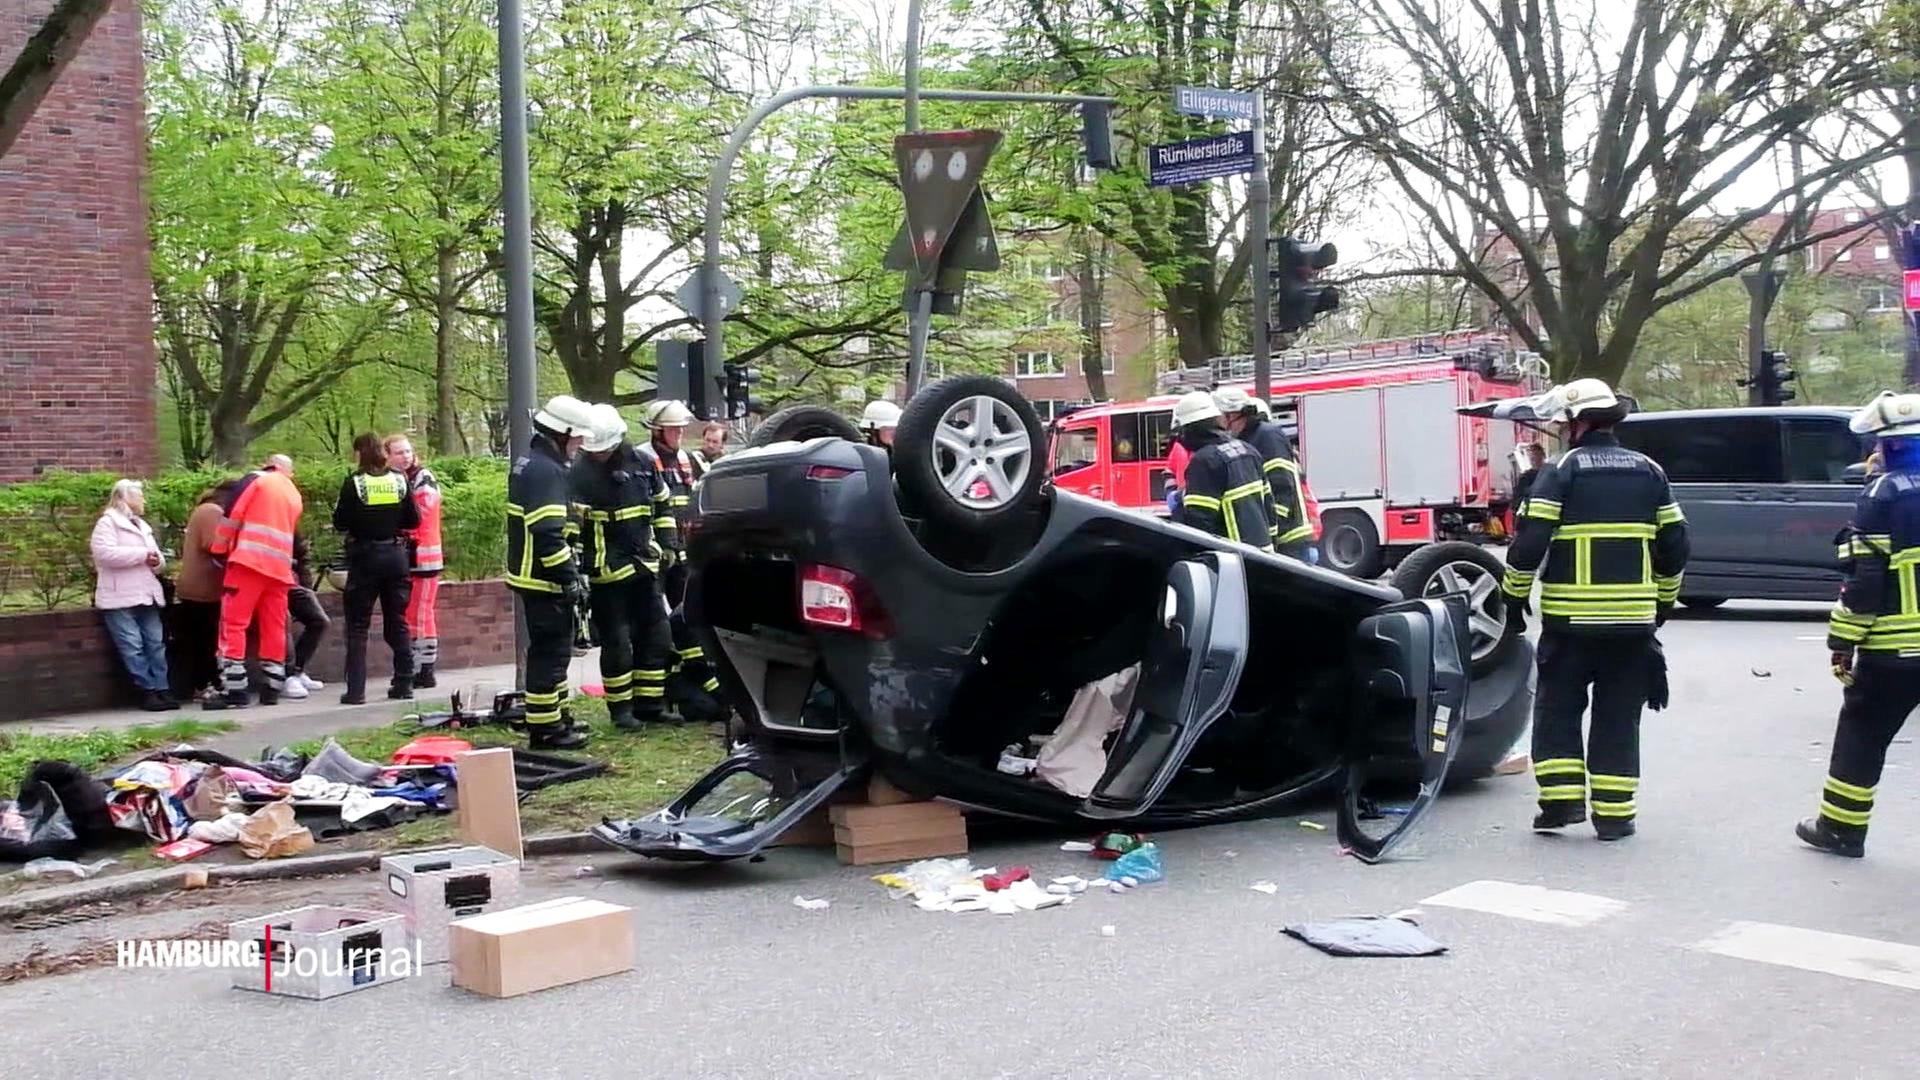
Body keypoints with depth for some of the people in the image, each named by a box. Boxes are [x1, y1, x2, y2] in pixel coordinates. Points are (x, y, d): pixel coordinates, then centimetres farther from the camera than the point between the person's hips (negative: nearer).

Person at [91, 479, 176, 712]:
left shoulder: (142, 526, 24)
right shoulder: (107, 523, -2)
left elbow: (156, 558, 25)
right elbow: (106, 554, -18)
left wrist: (157, 561, -1)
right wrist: (143, 555, -13)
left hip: (146, 596, 7)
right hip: (121, 598, -7)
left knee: (156, 644, 1)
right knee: (133, 647, -9)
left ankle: (162, 690, 2)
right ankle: (148, 691, -7)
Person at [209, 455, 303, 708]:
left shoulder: (255, 479, 7)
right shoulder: (296, 497, 23)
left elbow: (233, 515, -2)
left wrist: (220, 550, 5)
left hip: (249, 561, -5)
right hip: (279, 568, 5)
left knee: (233, 623, -3)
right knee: (274, 628, 11)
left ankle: (235, 690, -9)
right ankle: (273, 689, 10)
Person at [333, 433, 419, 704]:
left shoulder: (354, 483, -10)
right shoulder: (399, 481, 0)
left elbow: (340, 523, -7)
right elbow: (414, 520, 4)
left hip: (364, 558, -3)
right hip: (396, 556, 3)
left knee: (358, 626, 3)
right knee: (397, 623, 12)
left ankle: (356, 690, -2)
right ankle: (404, 684, 13)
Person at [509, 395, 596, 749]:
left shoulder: (528, 463, 16)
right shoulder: (547, 470, -18)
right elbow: (548, 533, -26)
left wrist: (570, 569, 21)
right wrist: (570, 577, -22)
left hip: (530, 574, 11)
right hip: (544, 578, -11)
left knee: (549, 649, 19)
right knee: (551, 652, -5)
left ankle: (554, 716, 30)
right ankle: (544, 729, -1)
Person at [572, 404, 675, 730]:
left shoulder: (642, 463, 4)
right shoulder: (580, 473, -11)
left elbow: (664, 504, 20)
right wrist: (576, 567, -22)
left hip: (644, 565, 6)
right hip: (607, 570, -6)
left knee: (655, 637, 10)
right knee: (616, 641, -1)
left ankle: (650, 705, 20)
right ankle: (621, 709, 10)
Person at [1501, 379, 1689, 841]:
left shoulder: (1561, 471, -6)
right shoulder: (1648, 472, 8)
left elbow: (1530, 541, -12)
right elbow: (1675, 545, 11)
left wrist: (1515, 596, 0)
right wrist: (1663, 602, 23)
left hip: (1570, 619, -3)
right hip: (1633, 619, 4)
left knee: (1557, 709, 10)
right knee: (1618, 716, 9)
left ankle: (1562, 798, 3)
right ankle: (1614, 813, 9)